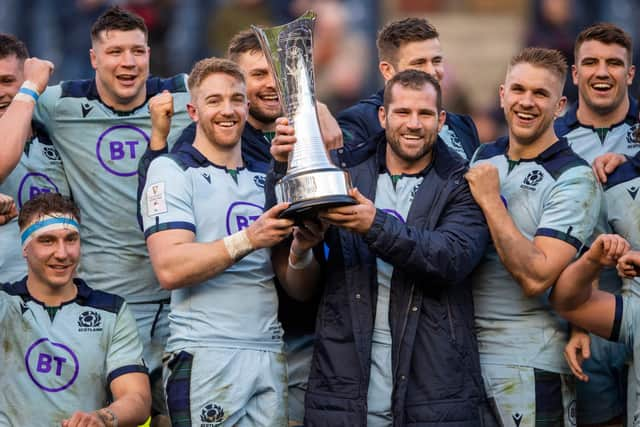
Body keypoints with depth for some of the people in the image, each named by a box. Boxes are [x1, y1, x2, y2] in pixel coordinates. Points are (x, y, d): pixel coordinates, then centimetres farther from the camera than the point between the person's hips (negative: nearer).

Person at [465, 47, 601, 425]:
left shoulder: (574, 179, -10)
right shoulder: (483, 157, 9)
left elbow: (535, 277, -21)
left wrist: (489, 201, -17)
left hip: (529, 365, -6)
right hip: (463, 351, 6)